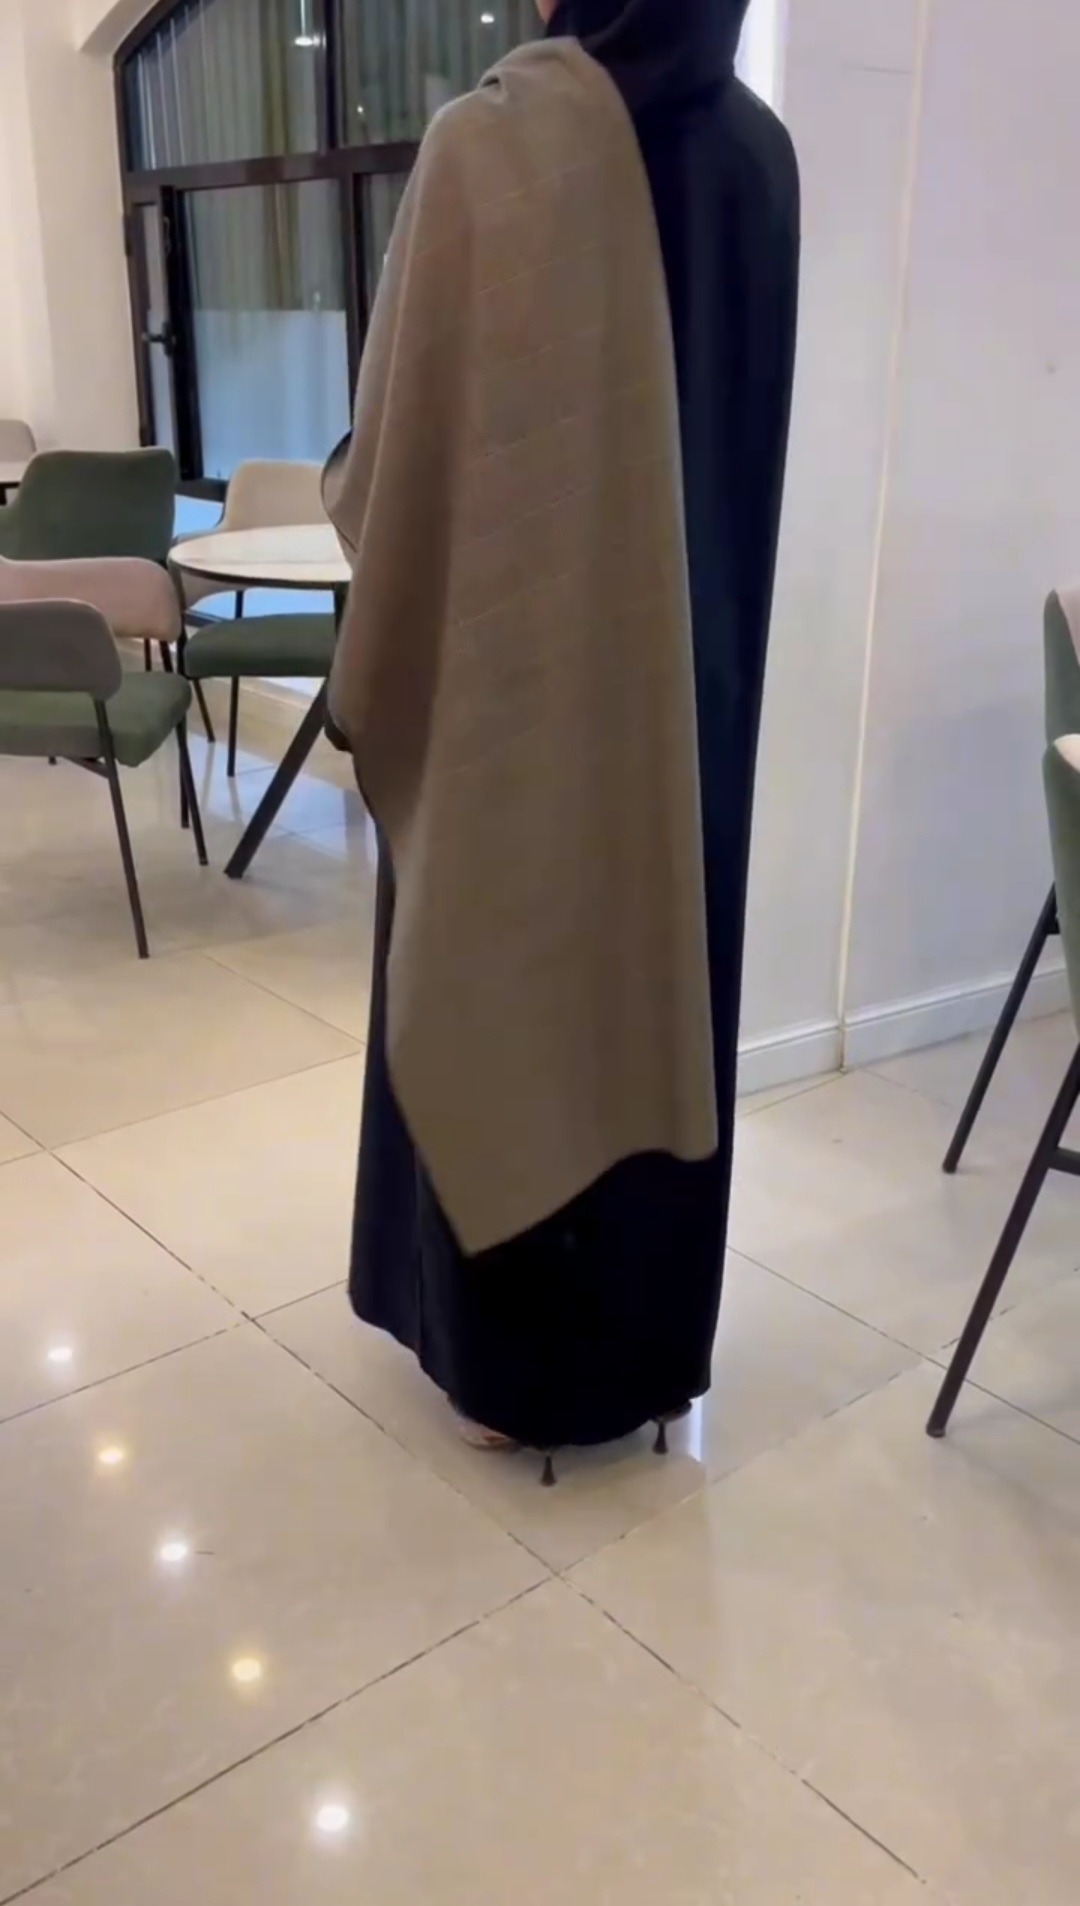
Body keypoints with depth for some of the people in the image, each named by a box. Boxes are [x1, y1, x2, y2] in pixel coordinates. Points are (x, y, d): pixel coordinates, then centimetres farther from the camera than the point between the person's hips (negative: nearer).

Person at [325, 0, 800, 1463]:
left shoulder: (491, 144, -12)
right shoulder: (758, 152, 6)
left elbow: (396, 457, -10)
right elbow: (743, 423, 12)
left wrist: (370, 680, 4)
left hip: (515, 659, -5)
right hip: (692, 663, 6)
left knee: (505, 988, 8)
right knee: (661, 978, 15)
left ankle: (519, 1364, 23)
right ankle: (656, 1341, 31)